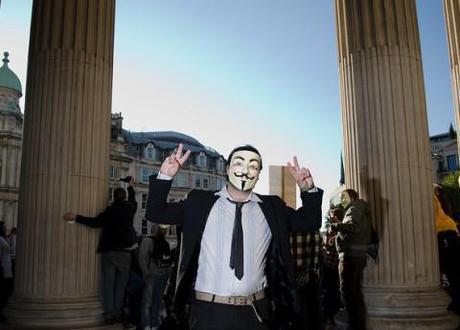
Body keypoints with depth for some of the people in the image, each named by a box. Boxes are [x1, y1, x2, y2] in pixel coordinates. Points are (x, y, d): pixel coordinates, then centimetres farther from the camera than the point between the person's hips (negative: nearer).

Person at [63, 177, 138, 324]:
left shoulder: (111, 210, -4)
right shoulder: (130, 208, 5)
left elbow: (96, 222, -15)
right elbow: (133, 201, 28)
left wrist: (76, 218, -12)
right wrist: (130, 186, 44)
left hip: (108, 251, -1)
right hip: (124, 251, 2)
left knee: (108, 283, 1)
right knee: (120, 285, 7)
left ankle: (109, 314, -2)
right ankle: (116, 314, 4)